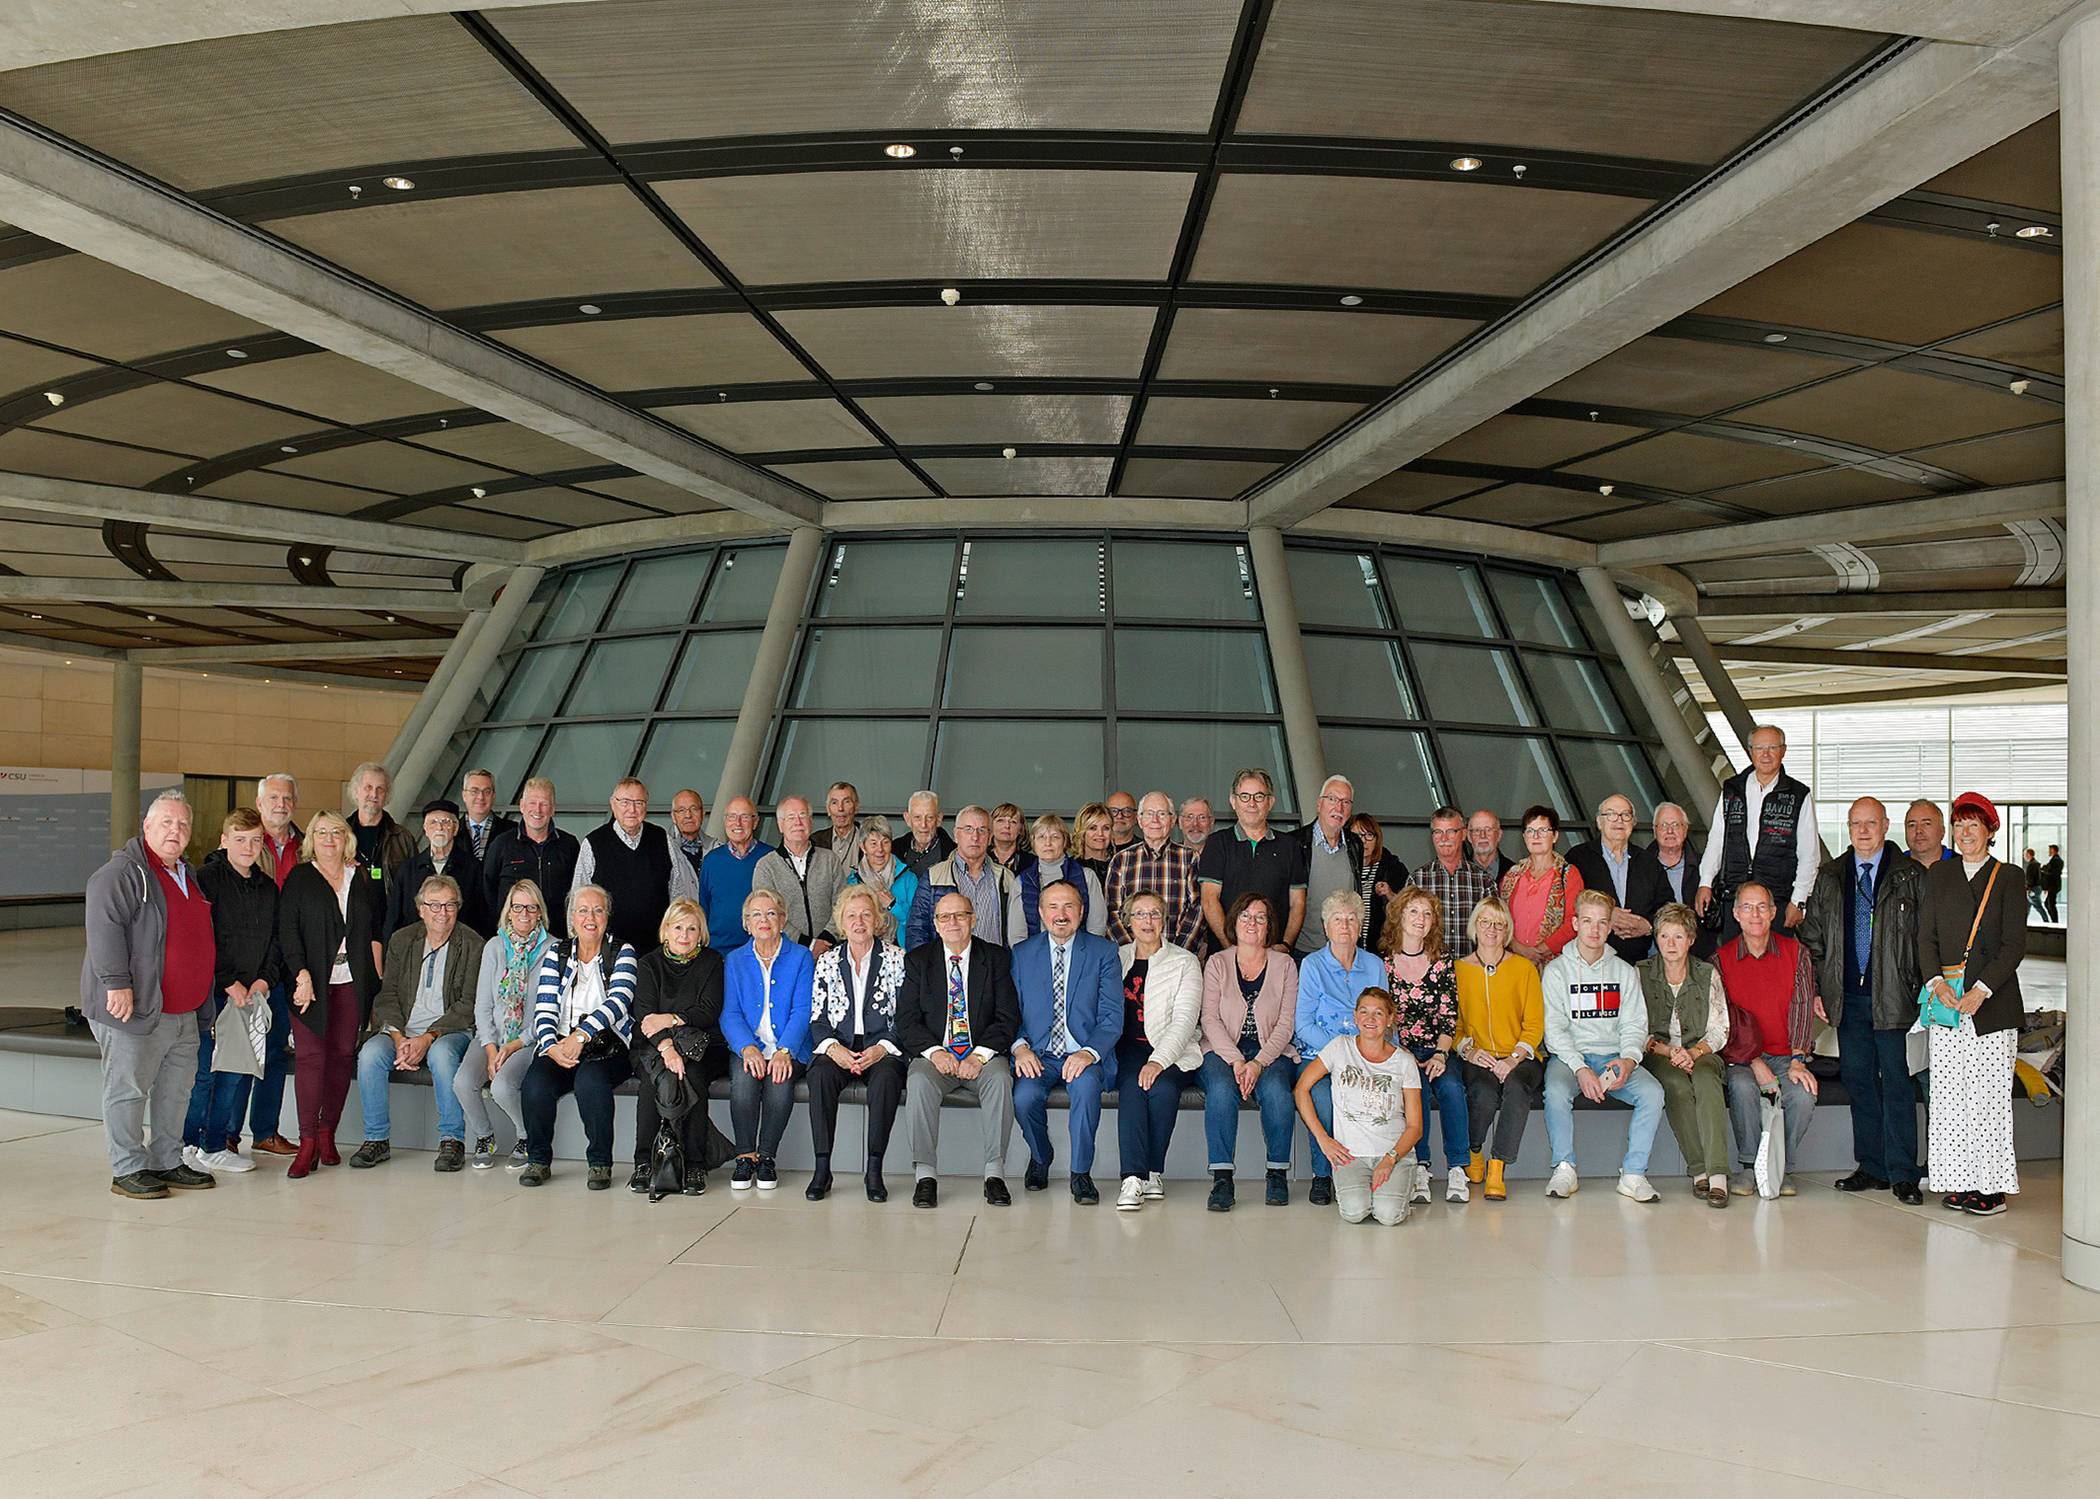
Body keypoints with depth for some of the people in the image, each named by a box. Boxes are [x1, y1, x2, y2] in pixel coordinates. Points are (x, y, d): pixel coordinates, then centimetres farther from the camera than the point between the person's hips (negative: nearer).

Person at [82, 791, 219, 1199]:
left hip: (183, 1009, 9)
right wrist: (117, 983, -25)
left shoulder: (187, 874, 17)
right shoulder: (122, 872, -11)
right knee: (129, 1088, -1)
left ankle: (168, 1162, 24)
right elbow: (104, 929, -20)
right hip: (134, 1006, -9)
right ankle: (128, 1169, 8)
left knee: (177, 1088, 14)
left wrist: (222, 979, 26)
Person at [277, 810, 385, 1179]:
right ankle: (307, 1143, -6)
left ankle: (327, 1134, 11)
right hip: (312, 981, -2)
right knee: (310, 1055, -8)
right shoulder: (298, 879, 5)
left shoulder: (363, 878, 13)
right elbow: (287, 931, -2)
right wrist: (302, 975, -13)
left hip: (352, 982, 3)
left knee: (343, 1054, 1)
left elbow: (377, 927, 15)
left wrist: (376, 970, 3)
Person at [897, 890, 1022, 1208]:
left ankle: (995, 1172, -24)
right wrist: (934, 1051, -17)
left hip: (983, 1055, 0)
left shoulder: (996, 958, 6)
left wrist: (980, 1055, -16)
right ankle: (925, 1174, -24)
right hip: (934, 1054, 0)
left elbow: (1008, 1018, -1)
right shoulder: (917, 960, 8)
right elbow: (906, 1020, 0)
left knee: (1000, 1078, -32)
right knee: (918, 1081, -31)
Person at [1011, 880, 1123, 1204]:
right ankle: (1040, 1156, 7)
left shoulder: (1103, 952, 3)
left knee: (1085, 1085, -35)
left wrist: (1089, 1052, -21)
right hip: (1038, 1055, 2)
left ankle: (1081, 1173, -14)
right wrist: (1019, 1046, -12)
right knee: (1024, 1096, -28)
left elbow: (1112, 1016, -3)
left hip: (1084, 1056, -2)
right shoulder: (1022, 954, 10)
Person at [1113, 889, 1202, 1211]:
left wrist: (1158, 1061, -20)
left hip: (1171, 1051, -1)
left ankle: (1152, 1171, -18)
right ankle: (1133, 1177, -35)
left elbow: (1185, 1020, -5)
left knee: (1162, 1086, -32)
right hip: (1127, 1048, 1)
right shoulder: (1116, 958, 17)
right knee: (1132, 1085, -31)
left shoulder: (1185, 962, 7)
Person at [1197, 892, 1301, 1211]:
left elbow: (1286, 1023, 1)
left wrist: (1259, 1063, -15)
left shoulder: (1284, 964, 10)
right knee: (1221, 1089, -33)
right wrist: (1236, 1061, -15)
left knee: (1275, 1089, -33)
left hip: (1272, 1051, 0)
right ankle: (1221, 1177, -30)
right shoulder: (1217, 963, 10)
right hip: (1224, 1050, 0)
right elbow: (1210, 1019, 0)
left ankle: (1278, 1173, -18)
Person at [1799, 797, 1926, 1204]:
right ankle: (1872, 1168, 17)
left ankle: (1902, 1174, 5)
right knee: (1857, 1079, 8)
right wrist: (1816, 988, 7)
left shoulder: (1910, 876, 1)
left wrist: (1923, 989, -5)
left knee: (1895, 1081, -3)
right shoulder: (1829, 877, 11)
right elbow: (1812, 937, 14)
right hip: (1848, 998, 4)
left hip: (1892, 997, -4)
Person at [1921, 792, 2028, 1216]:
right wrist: (1937, 982, -7)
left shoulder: (2008, 879, 3)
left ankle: (1992, 1185, 5)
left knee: (1989, 1096, -3)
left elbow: (2014, 945, -4)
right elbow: (1926, 936, 9)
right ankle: (1960, 1181, 11)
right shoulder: (1937, 875, 12)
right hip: (1946, 999, 3)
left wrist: (1979, 991, -14)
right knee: (1948, 1094, 2)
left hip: (1992, 1002, -3)